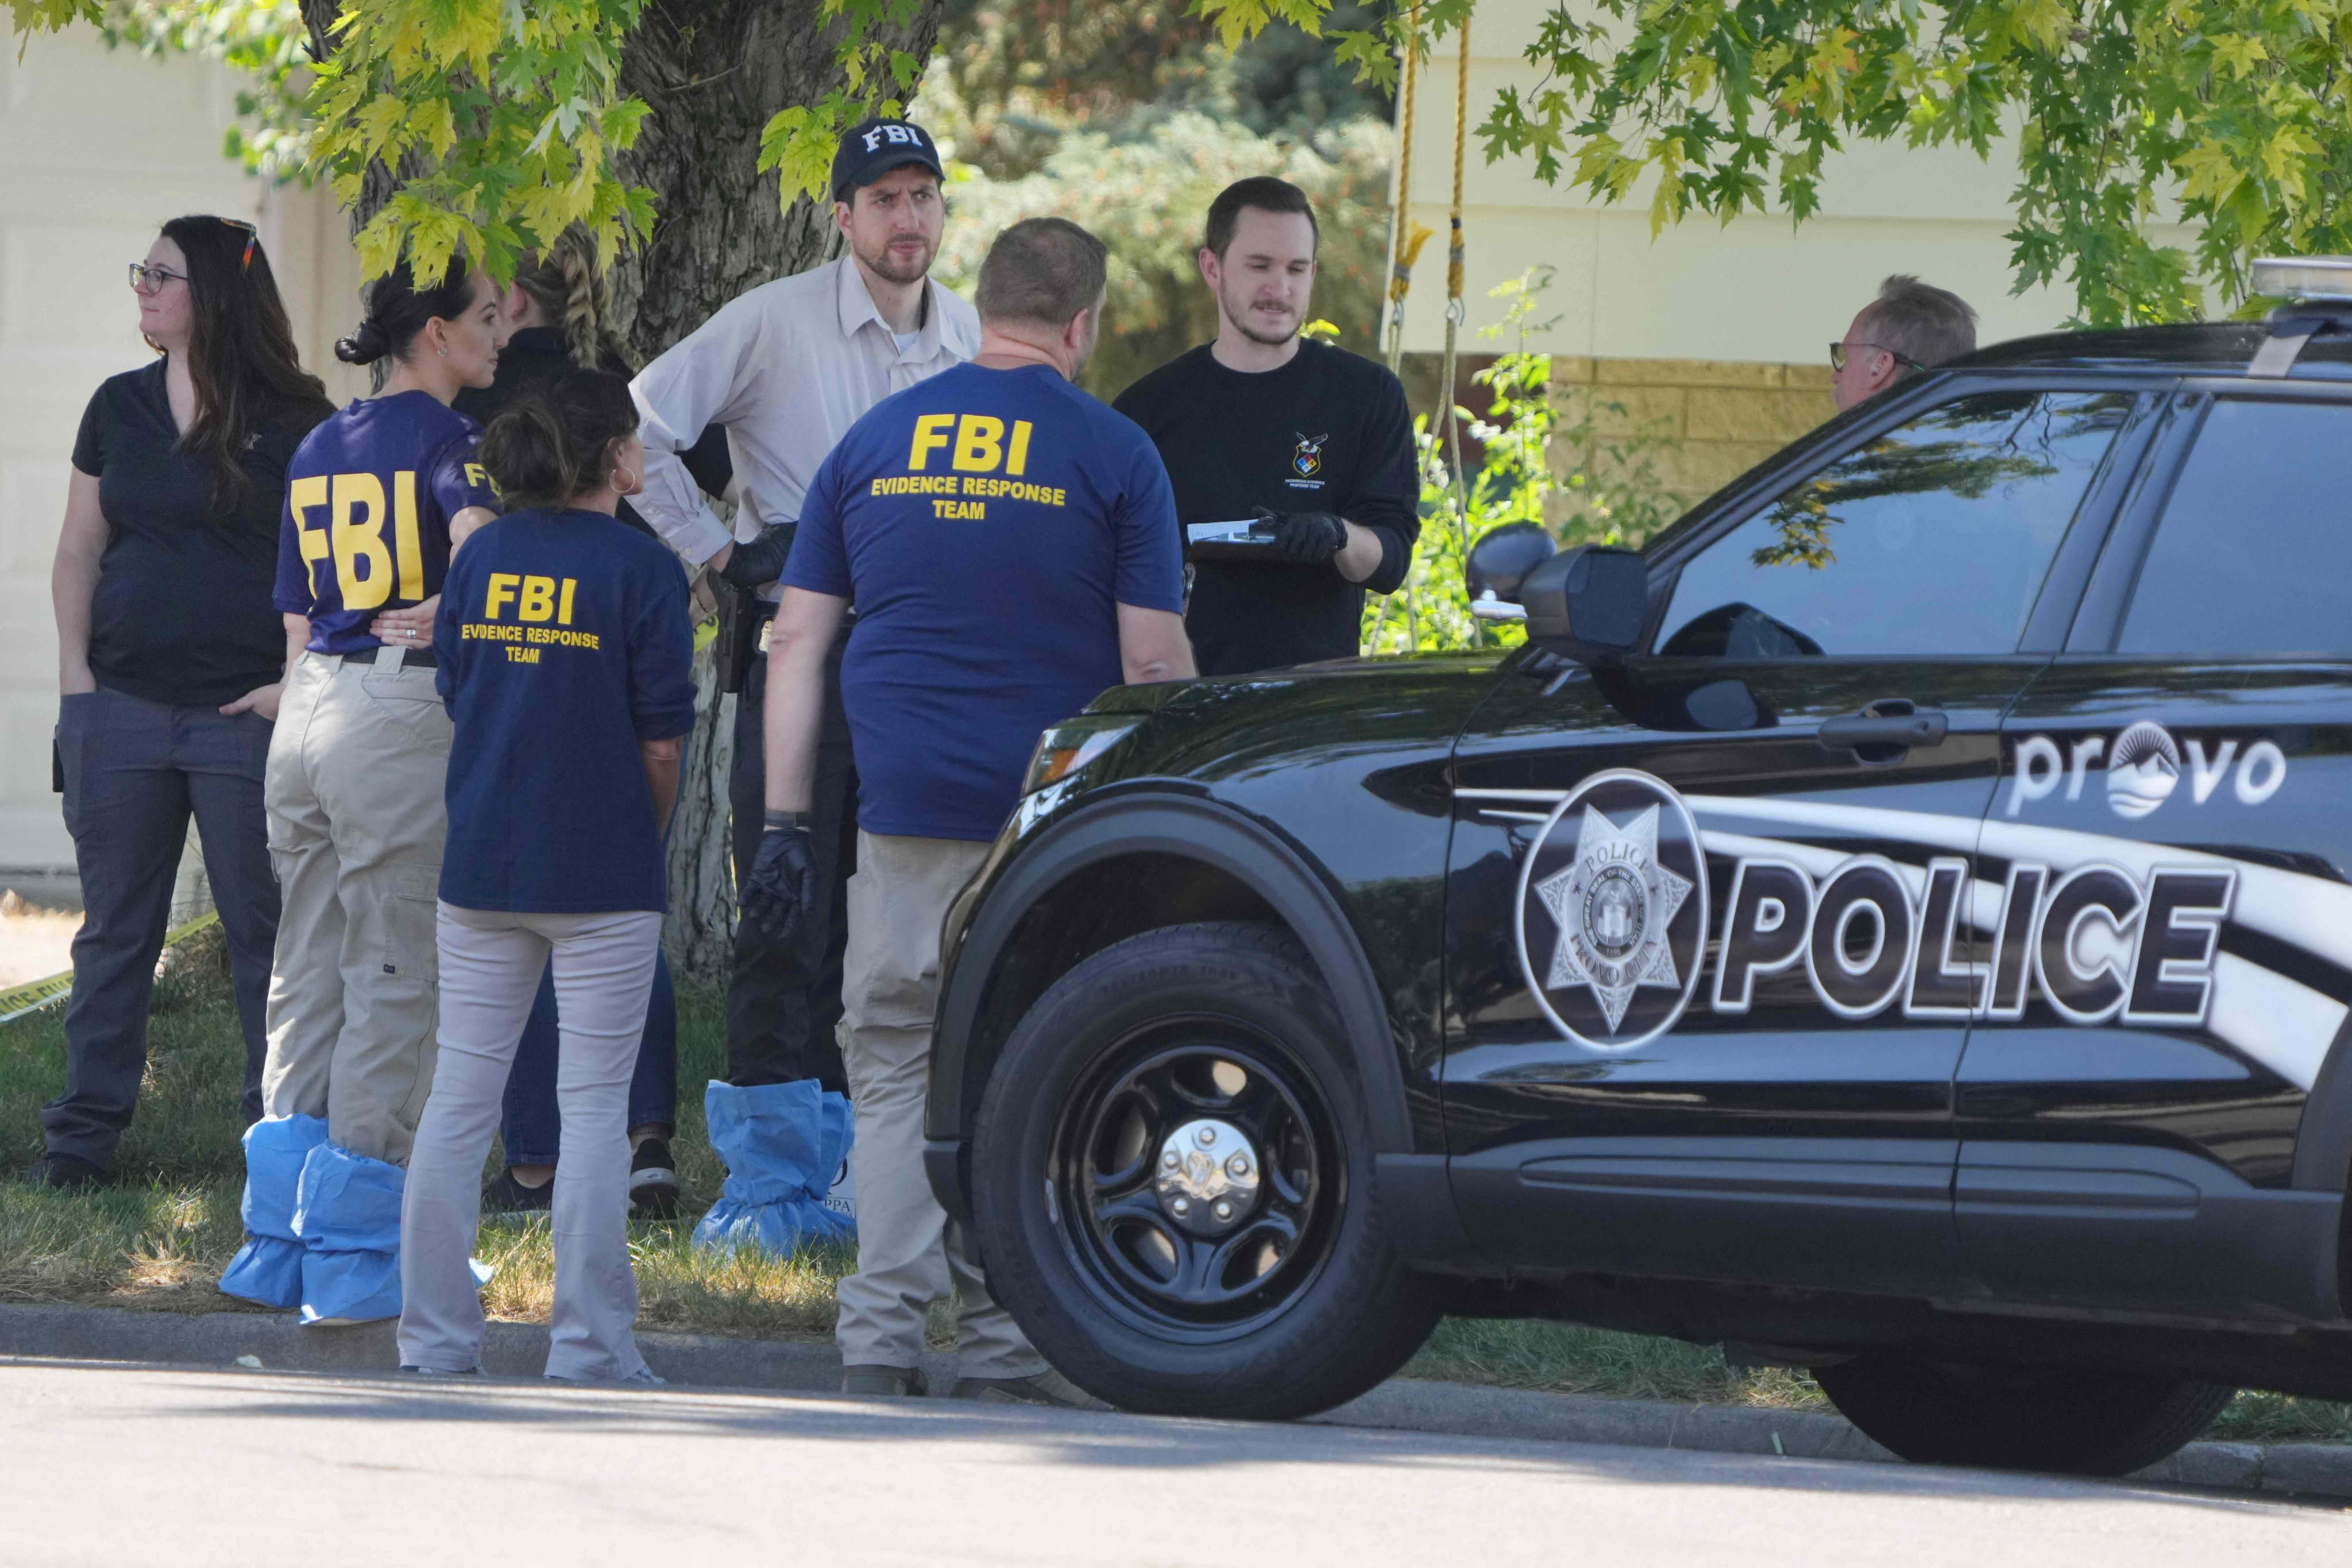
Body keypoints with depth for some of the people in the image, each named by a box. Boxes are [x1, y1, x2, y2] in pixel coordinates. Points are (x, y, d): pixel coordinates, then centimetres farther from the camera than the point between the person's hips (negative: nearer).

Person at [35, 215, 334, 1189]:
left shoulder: (291, 424, -2)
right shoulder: (120, 408, 11)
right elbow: (81, 552, 14)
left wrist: (298, 683, -10)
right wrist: (75, 674, 4)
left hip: (246, 712, -4)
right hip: (123, 707, 4)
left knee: (265, 928, 0)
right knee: (115, 928, 7)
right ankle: (85, 1134, 11)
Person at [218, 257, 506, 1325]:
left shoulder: (317, 450, 16)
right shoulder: (443, 436, -6)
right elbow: (476, 527, -27)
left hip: (308, 706, 7)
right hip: (404, 711, -7)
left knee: (308, 975, 13)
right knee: (393, 979, -2)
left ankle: (284, 1239, 14)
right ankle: (353, 1252, -2)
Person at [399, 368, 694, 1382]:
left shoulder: (483, 557, 5)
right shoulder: (638, 567, -9)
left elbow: (456, 697, 8)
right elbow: (661, 737, -8)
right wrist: (643, 839, 8)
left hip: (482, 868, 4)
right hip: (602, 877, -4)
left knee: (459, 1097, 8)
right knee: (594, 1107, 0)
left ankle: (434, 1336, 8)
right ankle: (588, 1346, -1)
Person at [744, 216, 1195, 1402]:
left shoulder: (875, 441, 9)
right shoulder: (1111, 455, -1)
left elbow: (798, 644, 8)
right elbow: (1153, 663, -3)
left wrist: (786, 820, 9)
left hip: (902, 813, 2)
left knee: (894, 1073, 7)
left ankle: (881, 1336, 1)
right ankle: (1005, 1341, 4)